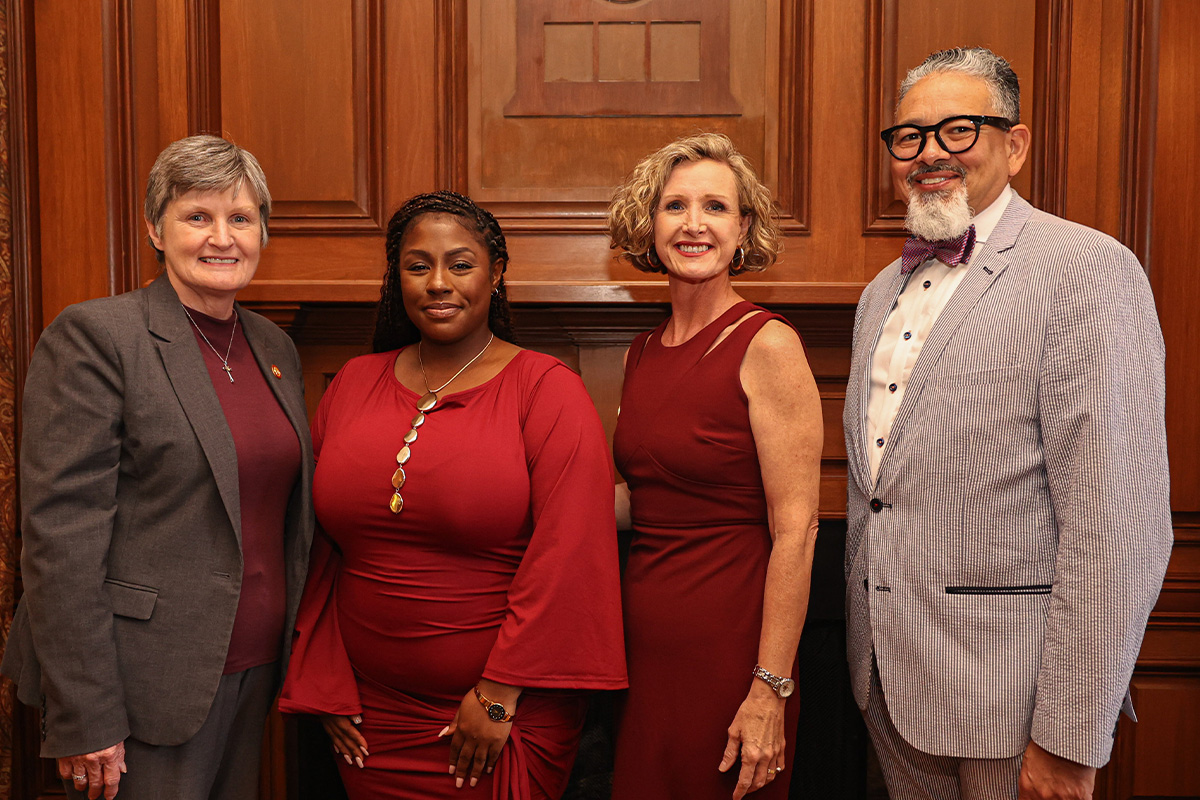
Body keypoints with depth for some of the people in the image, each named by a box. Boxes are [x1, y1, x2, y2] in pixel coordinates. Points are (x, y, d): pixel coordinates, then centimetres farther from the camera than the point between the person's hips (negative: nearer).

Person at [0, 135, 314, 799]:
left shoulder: (276, 347, 9)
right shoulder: (94, 335, -11)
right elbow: (61, 537, -16)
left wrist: (301, 655, 13)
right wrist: (85, 718, -16)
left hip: (258, 669, 6)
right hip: (147, 684, -6)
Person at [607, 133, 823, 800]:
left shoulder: (768, 345, -14)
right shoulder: (643, 353, 7)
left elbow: (795, 530, -16)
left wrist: (770, 693, -18)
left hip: (726, 639, -6)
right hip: (644, 636, 6)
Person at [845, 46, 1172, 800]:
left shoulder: (1086, 269, -12)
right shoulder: (884, 293, 12)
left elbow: (1114, 525, -18)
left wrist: (1069, 739, -19)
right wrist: (866, 646, 14)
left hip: (1005, 684, -6)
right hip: (887, 675, 7)